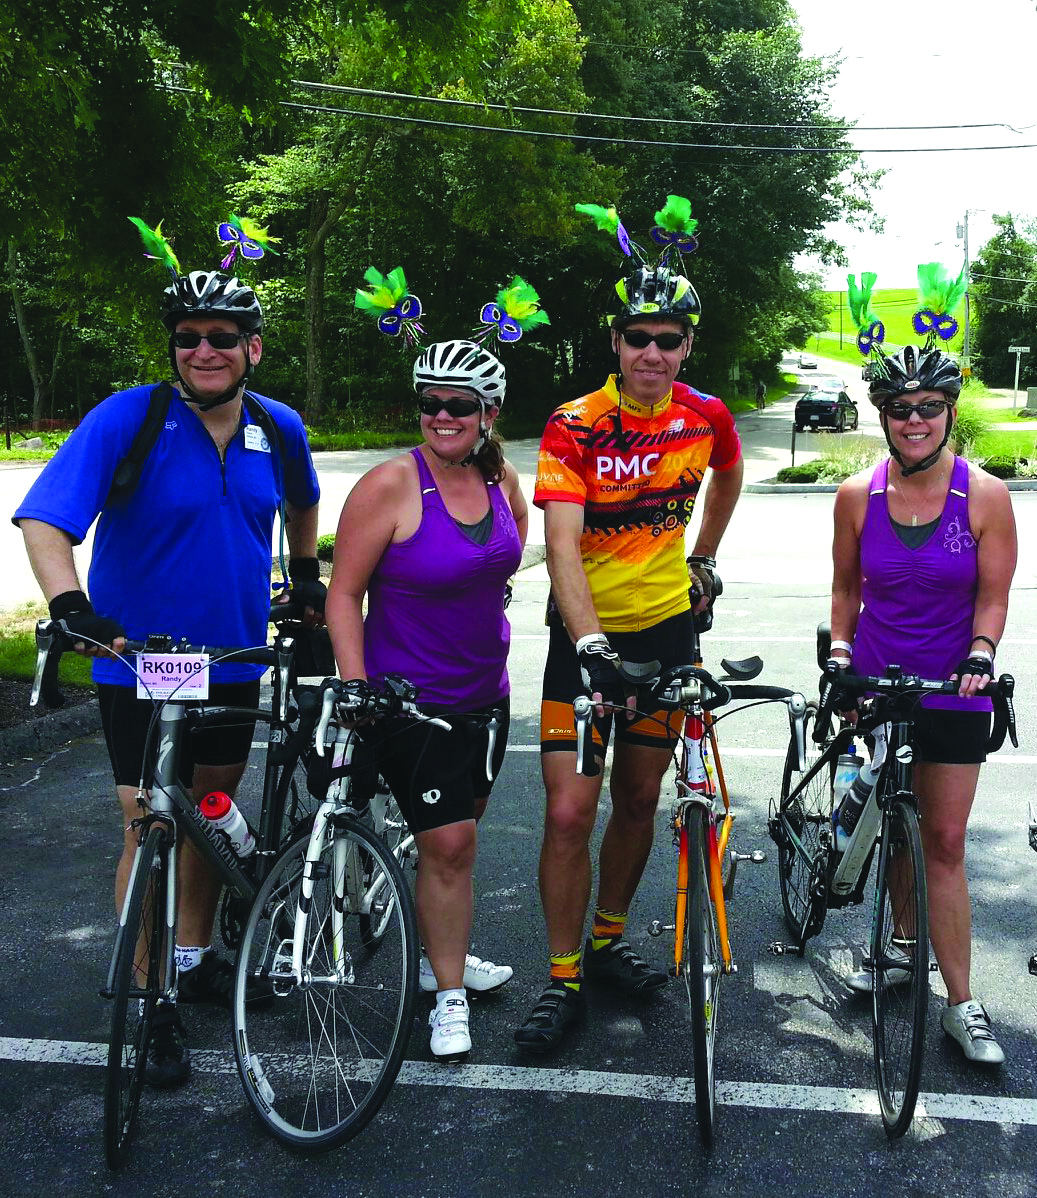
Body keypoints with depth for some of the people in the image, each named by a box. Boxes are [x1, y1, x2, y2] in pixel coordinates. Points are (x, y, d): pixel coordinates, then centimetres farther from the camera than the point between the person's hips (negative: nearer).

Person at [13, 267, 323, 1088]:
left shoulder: (279, 428, -1)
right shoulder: (126, 419, -15)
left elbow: (300, 502, 22)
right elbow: (44, 518, -23)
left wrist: (306, 576, 19)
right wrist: (70, 605, -38)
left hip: (233, 660, 5)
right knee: (148, 825, -1)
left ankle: (196, 957, 36)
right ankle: (153, 1002, 13)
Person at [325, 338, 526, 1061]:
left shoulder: (502, 479, 0)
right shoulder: (390, 485, -17)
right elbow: (345, 593, -14)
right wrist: (356, 688, -20)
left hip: (485, 692, 6)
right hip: (409, 698, -6)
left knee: (457, 833, 18)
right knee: (448, 842, -6)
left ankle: (443, 954, 38)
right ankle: (449, 999, 11)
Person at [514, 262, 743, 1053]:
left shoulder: (706, 417, -4)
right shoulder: (574, 427, -17)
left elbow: (728, 476, 21)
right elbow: (562, 546, -27)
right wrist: (590, 646, -39)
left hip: (667, 624, 4)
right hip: (588, 634, -3)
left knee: (639, 798, 12)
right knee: (570, 811, -8)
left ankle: (608, 939, 33)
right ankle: (564, 979, 8)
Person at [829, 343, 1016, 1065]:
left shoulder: (985, 495, -8)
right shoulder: (859, 495, -3)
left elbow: (993, 598, -4)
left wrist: (979, 654, -20)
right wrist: (839, 649, -1)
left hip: (953, 692, -2)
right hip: (875, 682, 2)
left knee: (944, 842, 0)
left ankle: (963, 1004, 9)